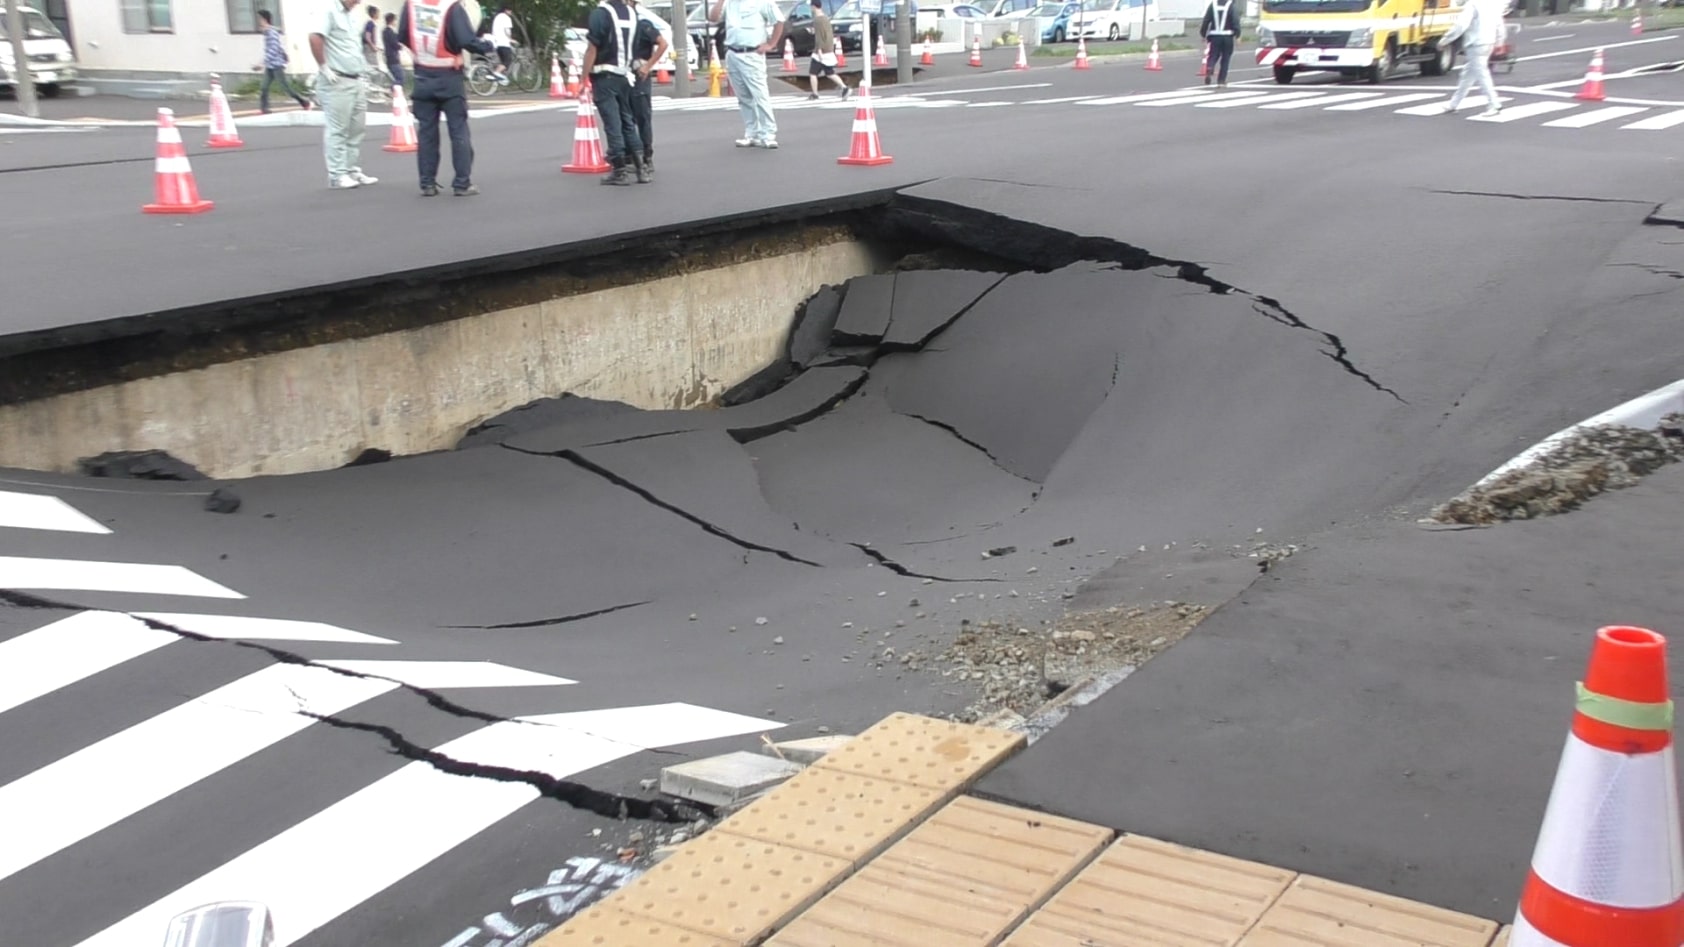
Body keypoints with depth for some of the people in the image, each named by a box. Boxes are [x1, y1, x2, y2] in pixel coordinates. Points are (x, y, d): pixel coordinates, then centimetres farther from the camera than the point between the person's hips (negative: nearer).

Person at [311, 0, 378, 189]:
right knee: (337, 130, -4)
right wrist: (324, 67, -20)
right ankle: (337, 175, 0)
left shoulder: (348, 15, 16)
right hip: (337, 82, -9)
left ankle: (353, 171, 18)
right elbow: (315, 38, -24)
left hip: (355, 81, 9)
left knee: (357, 129, 11)